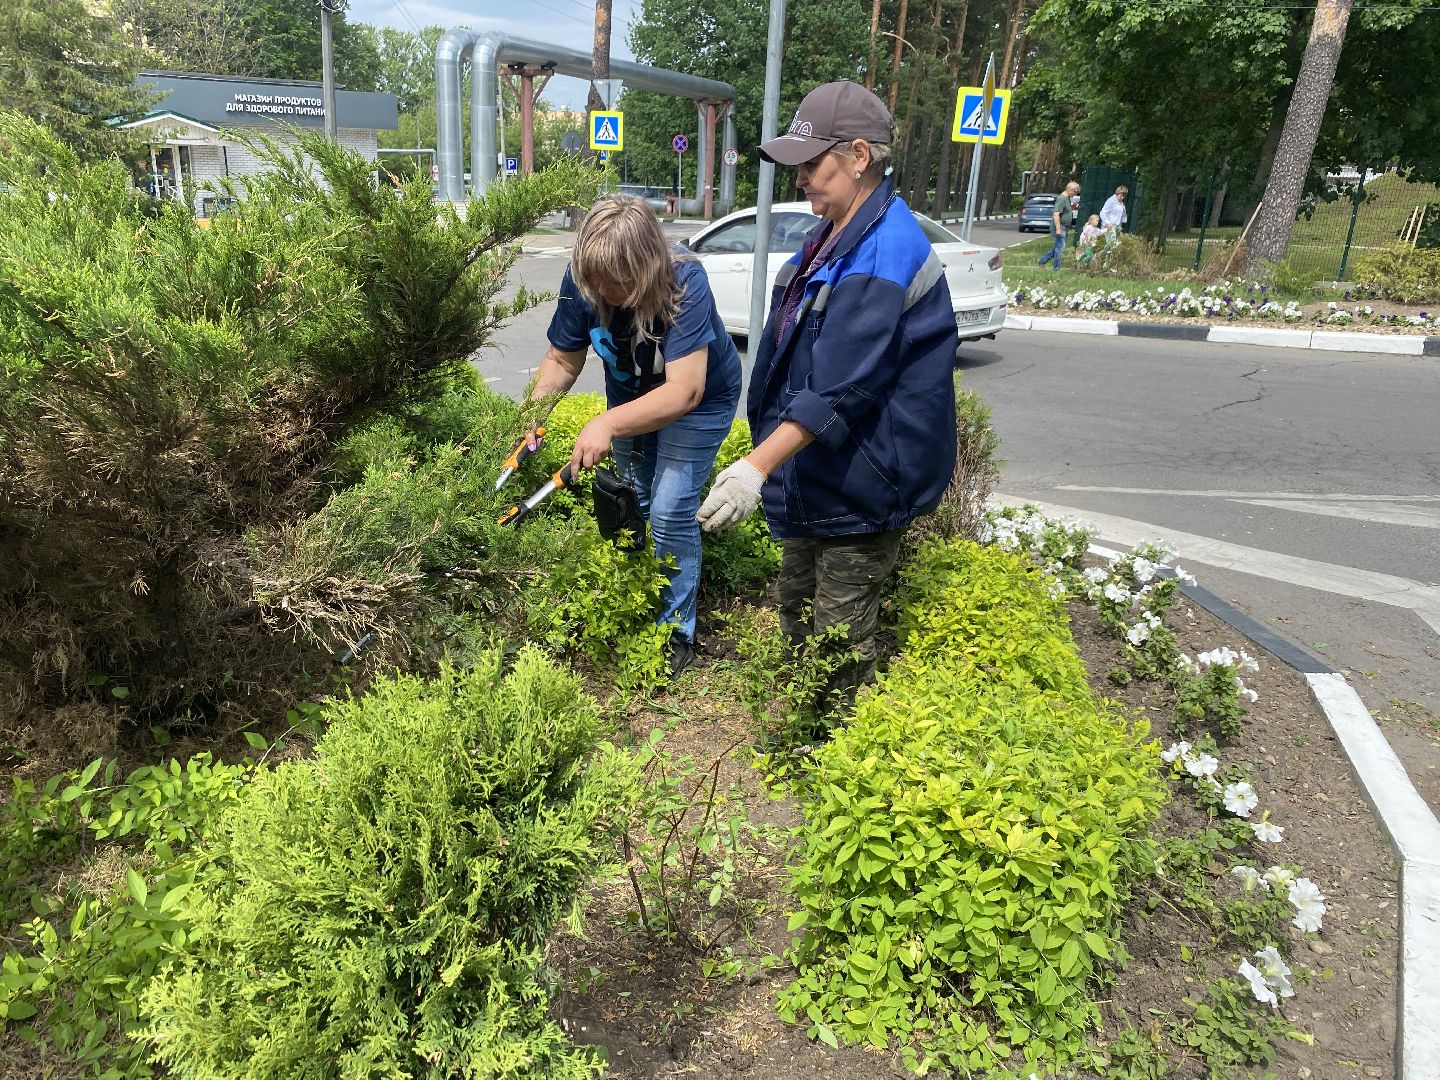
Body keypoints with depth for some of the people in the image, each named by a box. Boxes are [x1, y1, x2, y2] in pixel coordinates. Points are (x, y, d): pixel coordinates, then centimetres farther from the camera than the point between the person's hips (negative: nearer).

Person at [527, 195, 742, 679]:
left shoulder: (685, 283, -37)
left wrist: (609, 425, -53)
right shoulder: (582, 281, -24)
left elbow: (683, 392, -43)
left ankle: (677, 630, 7)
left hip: (699, 400, -5)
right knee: (631, 504, 16)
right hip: (631, 394, 5)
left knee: (670, 513, -12)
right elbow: (562, 360, -12)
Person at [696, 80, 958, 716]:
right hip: (811, 471, 11)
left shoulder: (885, 253, -24)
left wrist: (759, 466, -34)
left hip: (862, 483, -10)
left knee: (841, 638, 4)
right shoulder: (831, 236, 10)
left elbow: (839, 390, -31)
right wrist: (770, 461, 23)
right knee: (797, 606, 23)